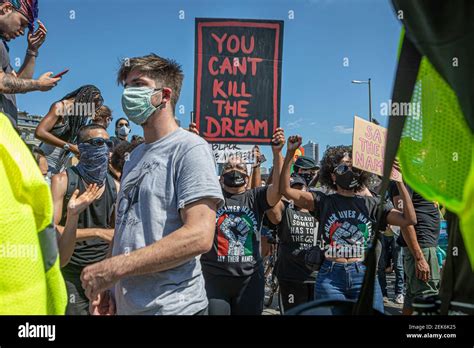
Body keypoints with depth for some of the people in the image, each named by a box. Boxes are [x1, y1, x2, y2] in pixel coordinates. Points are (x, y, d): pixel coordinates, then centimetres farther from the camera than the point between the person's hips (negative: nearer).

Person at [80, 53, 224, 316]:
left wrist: (114, 267, -22)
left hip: (171, 305, -7)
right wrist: (108, 284, 3)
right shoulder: (136, 155, 13)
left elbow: (199, 236, -22)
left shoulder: (190, 148, -12)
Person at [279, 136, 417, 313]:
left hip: (364, 275, 1)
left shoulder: (371, 204, 9)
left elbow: (409, 219, 0)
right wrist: (290, 154, -14)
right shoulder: (323, 201, 5)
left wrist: (399, 181, -6)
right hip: (330, 277, -1)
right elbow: (286, 190, -6)